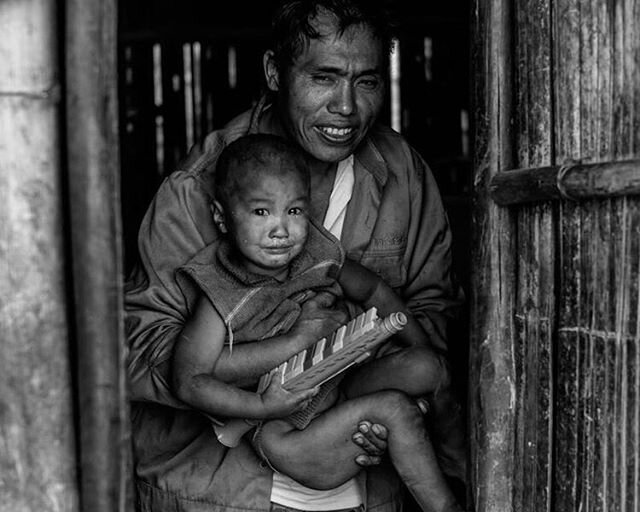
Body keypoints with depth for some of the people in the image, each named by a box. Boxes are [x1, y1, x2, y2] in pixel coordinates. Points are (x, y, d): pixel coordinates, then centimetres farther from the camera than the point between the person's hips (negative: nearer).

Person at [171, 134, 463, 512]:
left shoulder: (316, 258, -5)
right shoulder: (221, 299, -20)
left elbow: (373, 291, 13)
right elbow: (189, 381, -25)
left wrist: (423, 351, 11)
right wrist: (262, 406, -31)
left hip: (344, 387, 7)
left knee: (428, 368, -7)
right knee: (393, 407, -24)